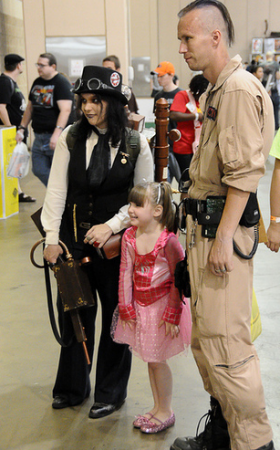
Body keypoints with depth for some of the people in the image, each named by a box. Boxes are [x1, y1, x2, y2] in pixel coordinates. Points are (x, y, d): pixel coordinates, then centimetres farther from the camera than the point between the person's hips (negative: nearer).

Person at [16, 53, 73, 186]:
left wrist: (57, 133, -32)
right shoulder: (37, 82, 14)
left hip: (56, 137, -8)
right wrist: (21, 129, 16)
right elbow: (30, 107, 23)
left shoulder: (61, 83, -10)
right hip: (39, 136, 8)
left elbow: (65, 110, -21)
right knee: (39, 171, 8)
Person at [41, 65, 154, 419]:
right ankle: (73, 388, 30)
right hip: (74, 238, 1)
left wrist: (111, 225, -14)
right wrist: (52, 238, -7)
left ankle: (111, 393, 26)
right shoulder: (71, 138, -1)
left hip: (116, 241, -1)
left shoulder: (136, 145, -3)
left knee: (116, 314, 7)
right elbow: (56, 190, -2)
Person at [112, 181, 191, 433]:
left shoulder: (169, 241, -20)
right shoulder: (129, 237, -3)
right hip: (140, 305, 6)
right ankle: (157, 407, 32)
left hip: (162, 304, -6)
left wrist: (172, 314, -14)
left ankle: (166, 412, 23)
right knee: (149, 359, 15)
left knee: (157, 360, 3)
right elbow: (125, 274, 2)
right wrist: (126, 307, 1)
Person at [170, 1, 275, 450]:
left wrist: (223, 237, -22)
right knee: (204, 336, 16)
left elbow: (244, 172, -20)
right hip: (204, 222, 10)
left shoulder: (239, 89, -13)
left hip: (224, 225, -10)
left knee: (225, 341, -7)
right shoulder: (213, 91, 18)